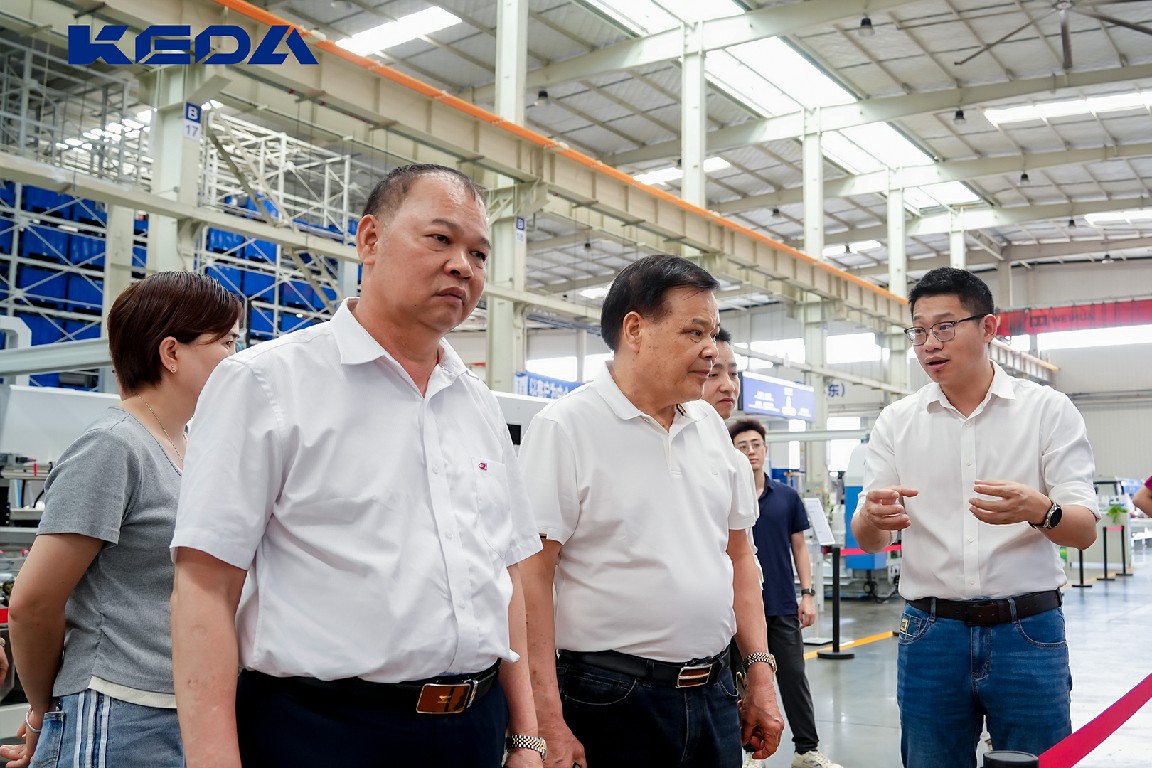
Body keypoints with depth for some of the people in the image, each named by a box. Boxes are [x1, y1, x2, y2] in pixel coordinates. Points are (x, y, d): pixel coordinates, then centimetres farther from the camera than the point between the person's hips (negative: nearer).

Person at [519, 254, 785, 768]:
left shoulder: (710, 425, 9)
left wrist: (760, 672, 10)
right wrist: (549, 724, -18)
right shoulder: (564, 427, -11)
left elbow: (738, 556, 14)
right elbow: (531, 578, -15)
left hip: (714, 694, 6)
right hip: (612, 701, -6)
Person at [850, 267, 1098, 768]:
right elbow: (868, 542, 2)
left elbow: (1084, 531, -6)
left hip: (1028, 632, -1)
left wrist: (1039, 510, -30)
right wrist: (873, 518, -23)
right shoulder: (896, 422, 4)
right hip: (930, 634, 2)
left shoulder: (1048, 409, -1)